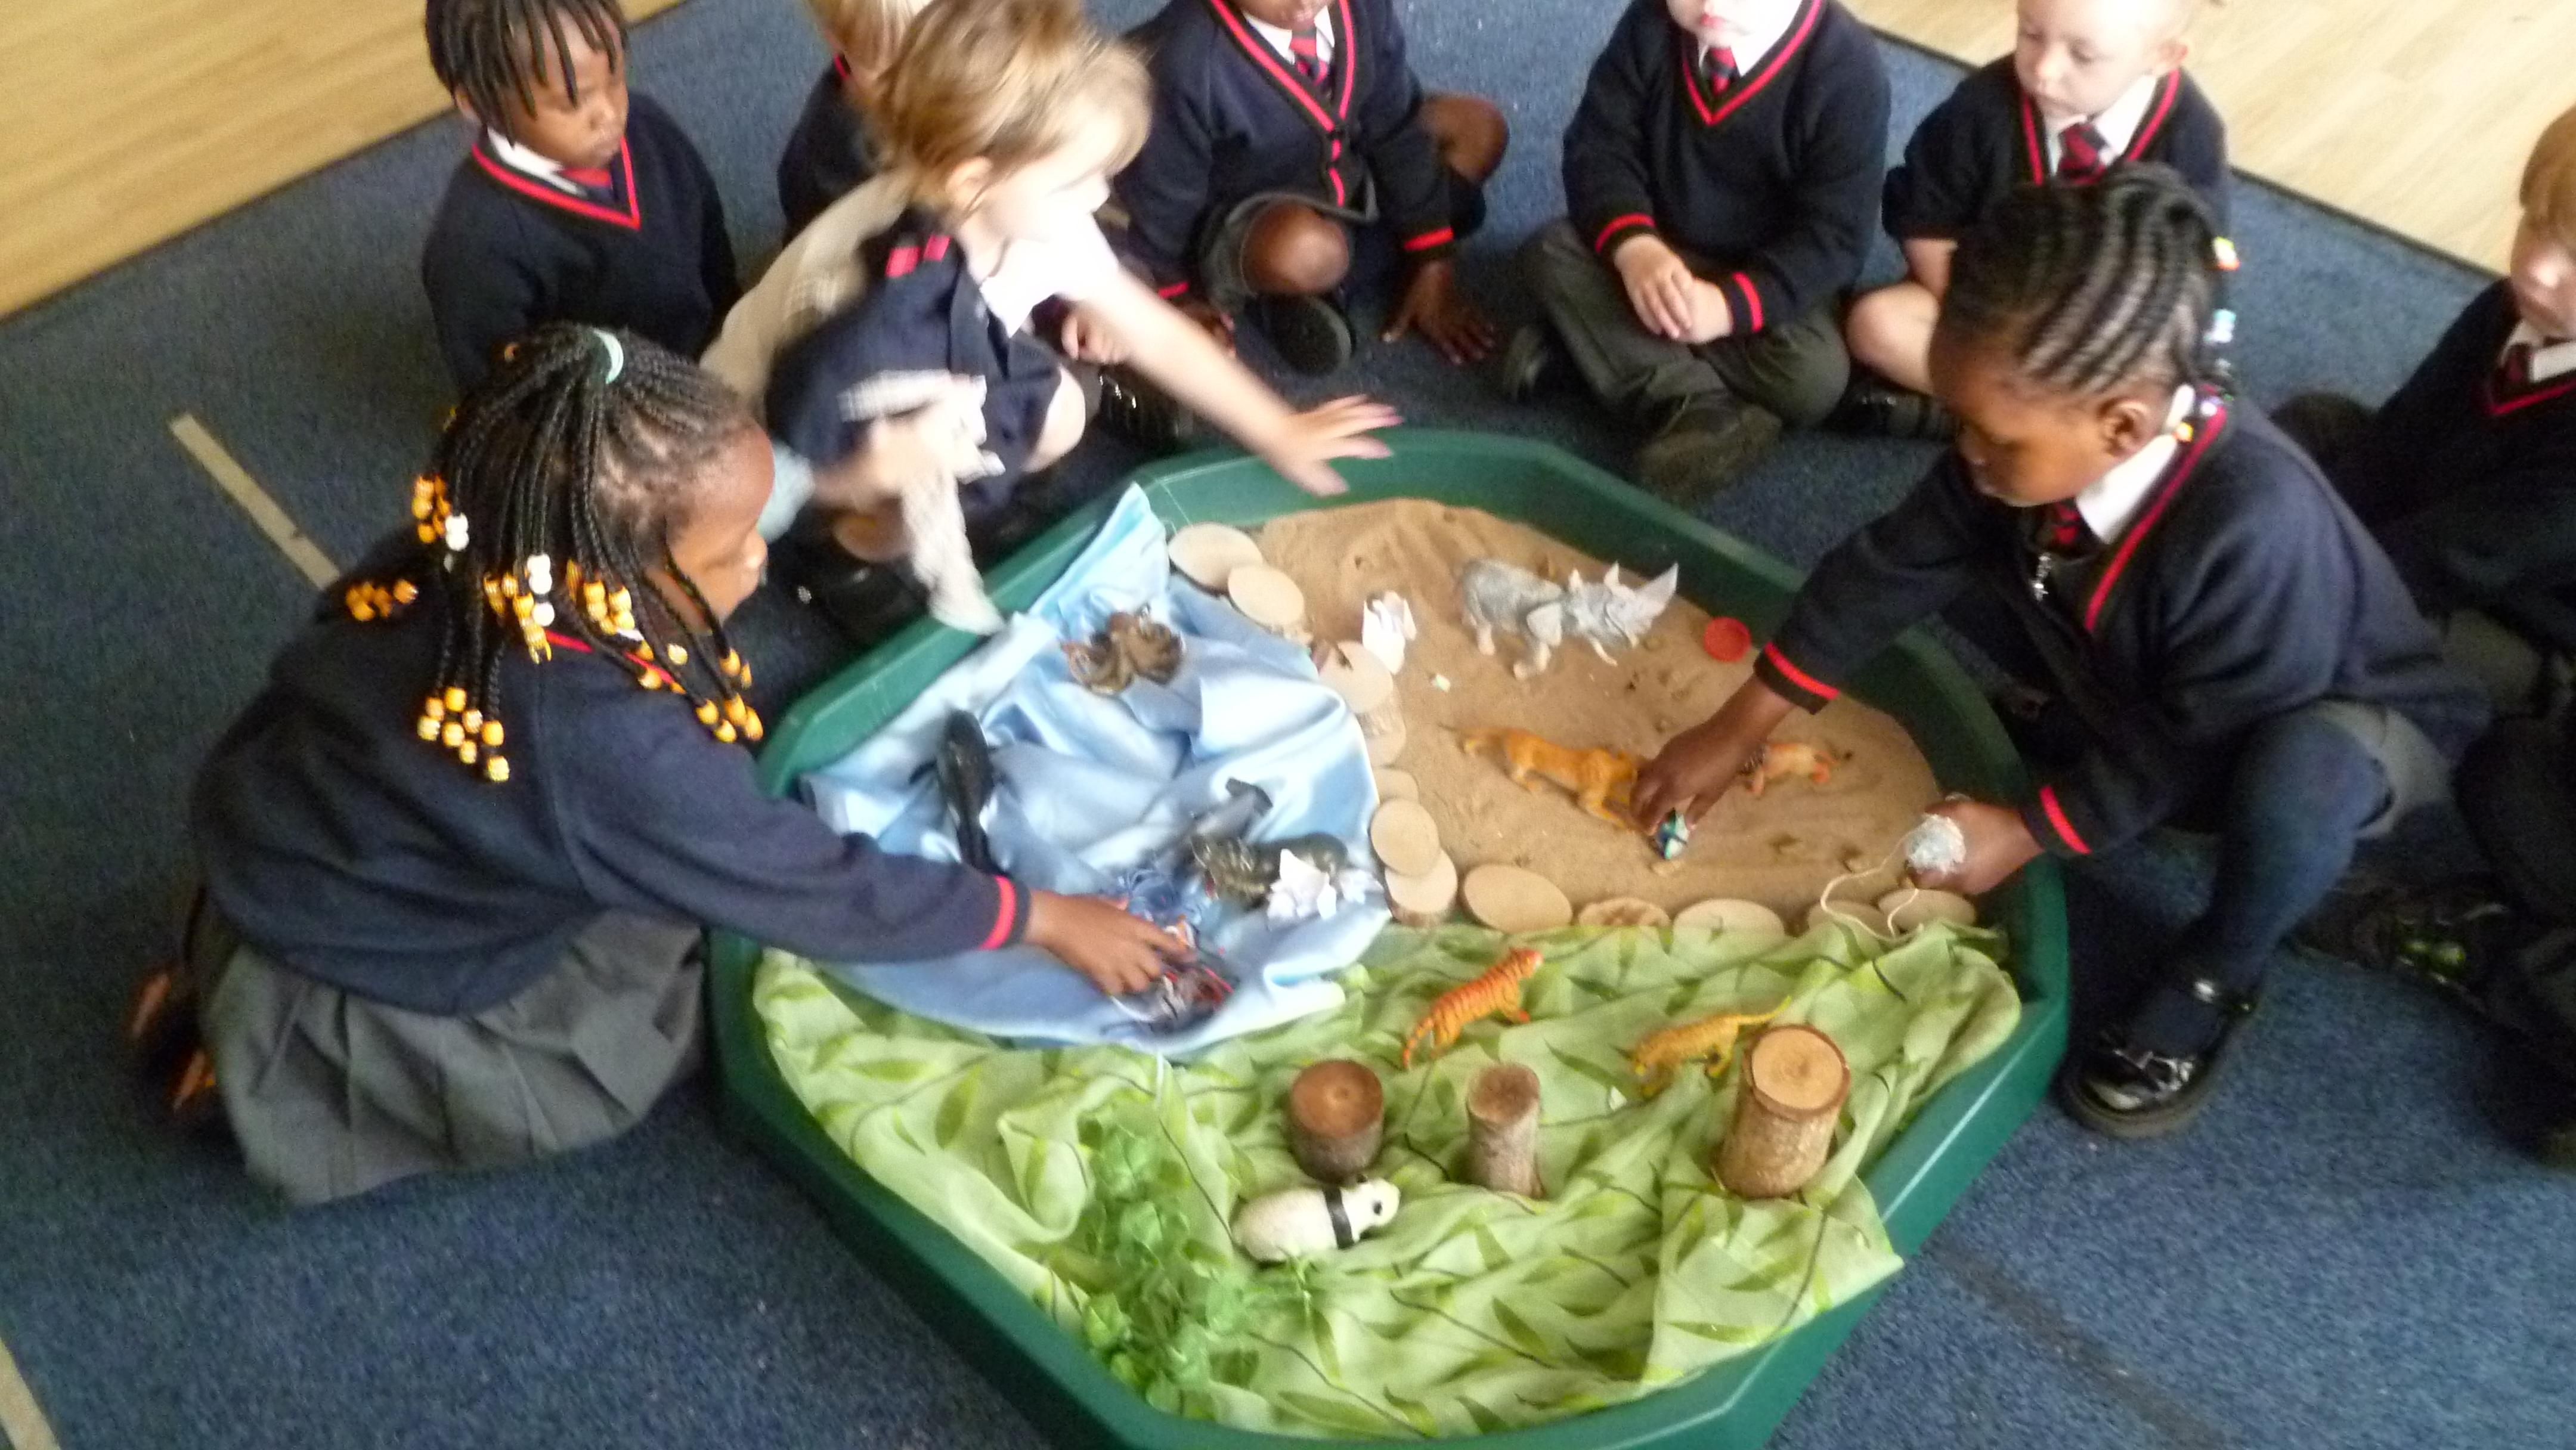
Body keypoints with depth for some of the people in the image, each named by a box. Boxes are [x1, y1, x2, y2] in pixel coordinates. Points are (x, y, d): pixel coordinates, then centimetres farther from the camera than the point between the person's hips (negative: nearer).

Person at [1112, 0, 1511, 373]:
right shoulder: (1186, 60, -36)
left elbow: (1396, 127, -9)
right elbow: (1162, 191, -20)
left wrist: (1431, 265, -5)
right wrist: (1176, 298, -4)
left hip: (1340, 163, 6)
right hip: (1236, 209, -5)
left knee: (1480, 128, -2)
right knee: (1306, 250, -38)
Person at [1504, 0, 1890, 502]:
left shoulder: (1845, 64, -21)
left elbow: (1834, 235, -21)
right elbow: (1597, 148, -13)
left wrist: (1731, 304, -35)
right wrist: (1634, 246, -33)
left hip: (1771, 279, -3)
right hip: (1659, 249, 3)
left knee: (1813, 379, -30)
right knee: (1551, 251, -23)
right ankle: (1699, 411, -32)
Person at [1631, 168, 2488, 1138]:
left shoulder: (2252, 525, -43)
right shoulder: (2041, 436, -22)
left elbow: (2188, 746, -32)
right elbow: (1892, 567, -11)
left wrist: (2028, 831, -22)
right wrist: (1738, 729, -9)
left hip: (2356, 724, -5)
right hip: (2143, 691, 6)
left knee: (2299, 774, -41)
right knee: (1957, 562, -9)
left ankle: (2215, 978, -10)